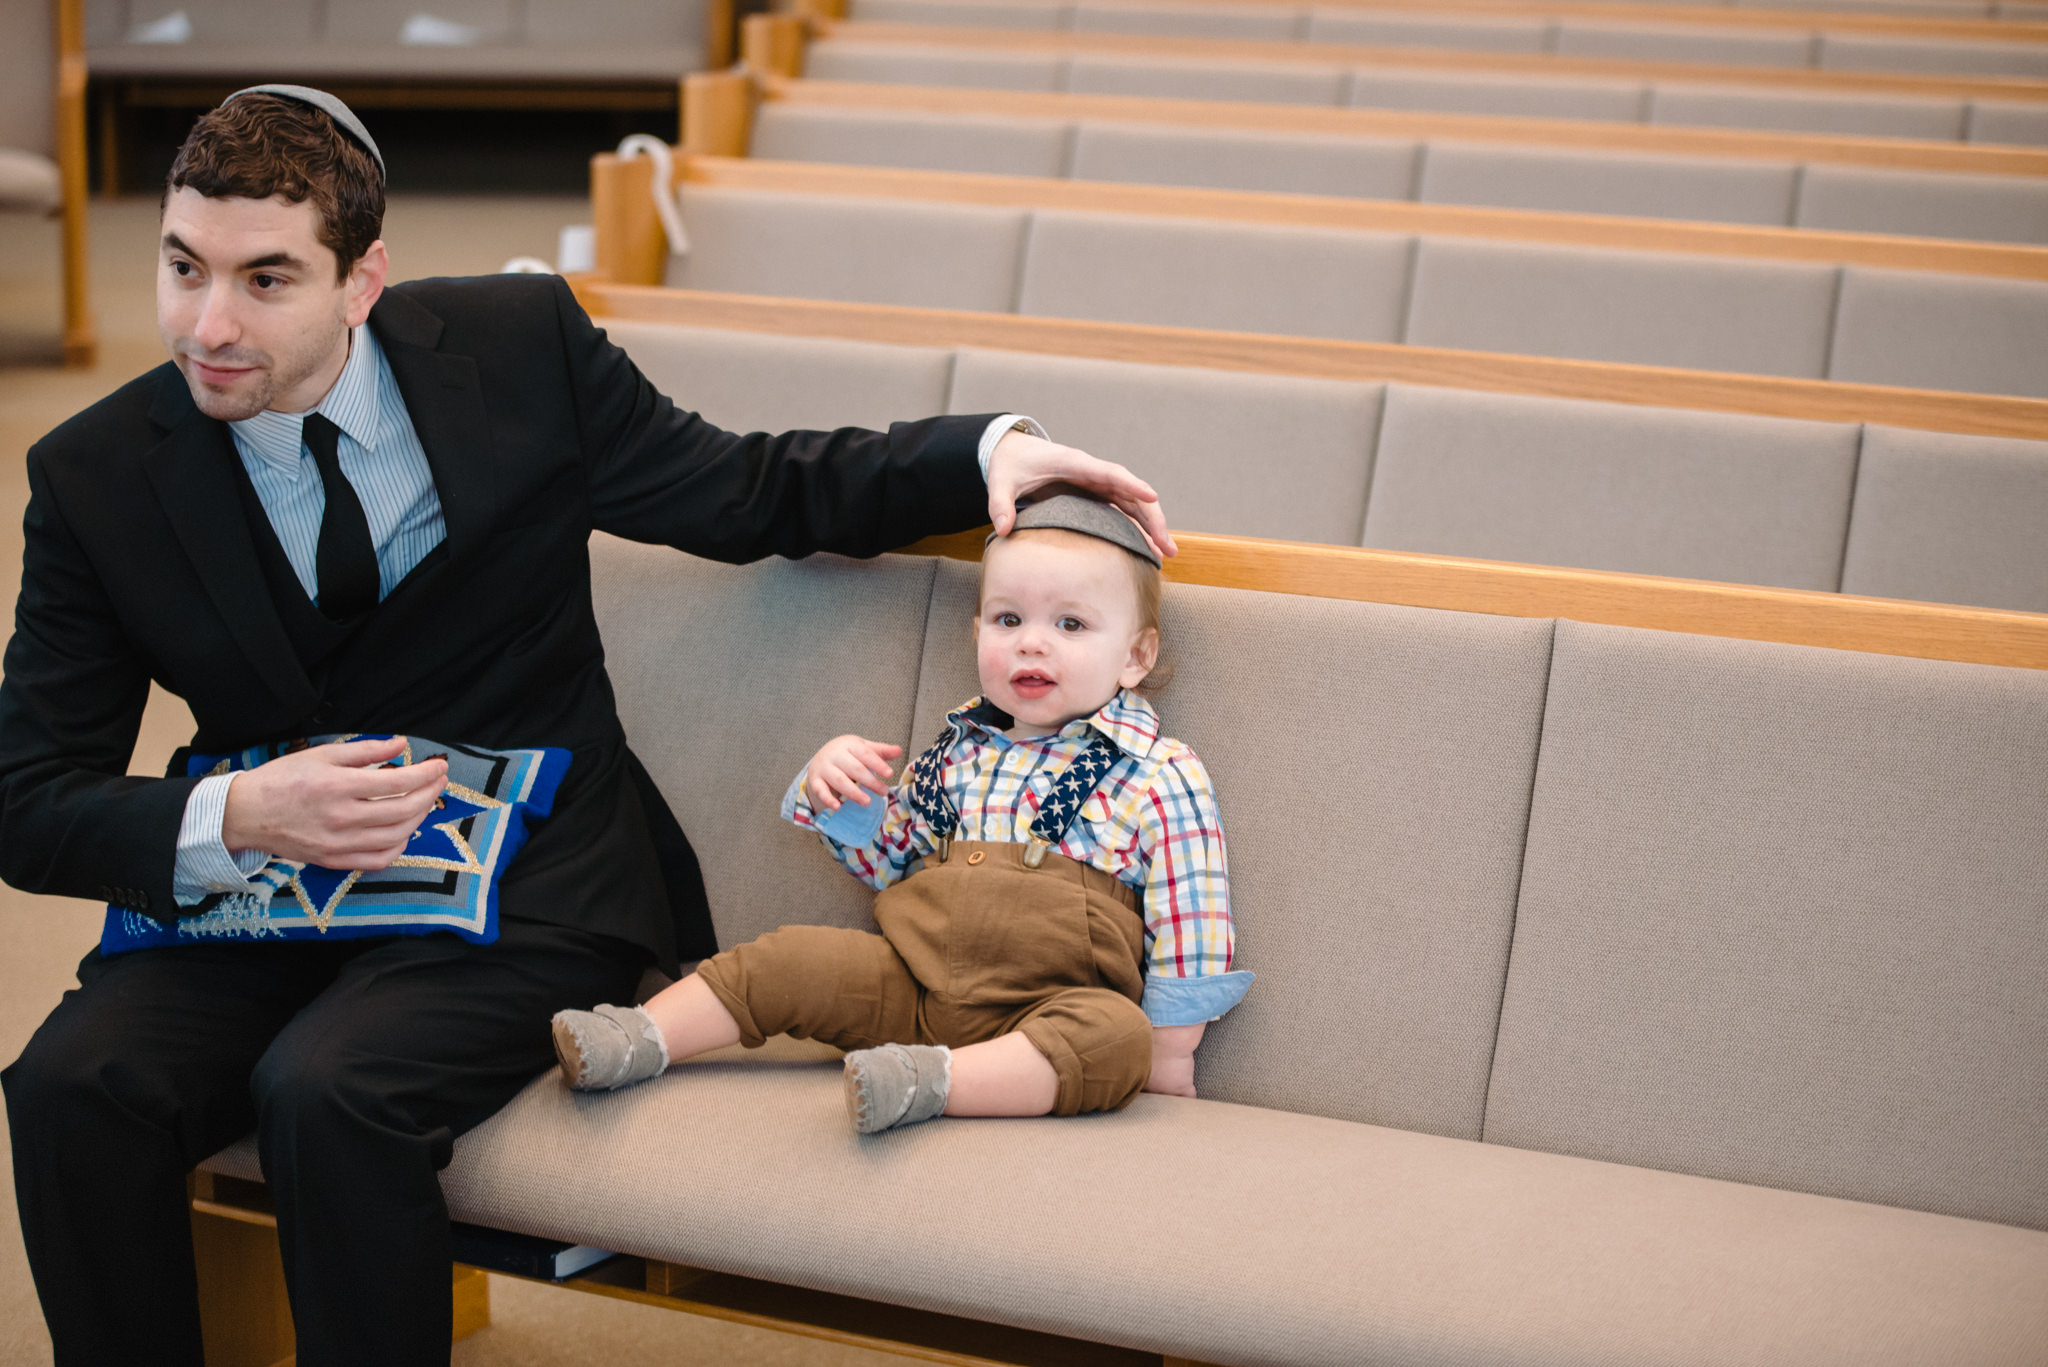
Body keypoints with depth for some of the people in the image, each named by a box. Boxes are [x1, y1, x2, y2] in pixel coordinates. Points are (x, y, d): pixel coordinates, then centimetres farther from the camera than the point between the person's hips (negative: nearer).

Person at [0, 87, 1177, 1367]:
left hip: (526, 884, -2)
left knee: (330, 1086, -31)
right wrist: (234, 818, -22)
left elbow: (750, 493, 9)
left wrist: (989, 449, -4)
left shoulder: (519, 347, -3)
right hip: (267, 886, 2)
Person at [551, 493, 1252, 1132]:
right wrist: (835, 793, 7)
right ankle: (641, 1038, -7)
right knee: (787, 958, -10)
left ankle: (932, 1081, -50)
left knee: (1117, 1035, -36)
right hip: (916, 981, 5)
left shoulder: (1163, 778, -1)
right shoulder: (959, 754, 15)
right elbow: (886, 855, 27)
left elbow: (1192, 918, -1)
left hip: (1045, 1009, -5)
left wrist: (1169, 1049, -4)